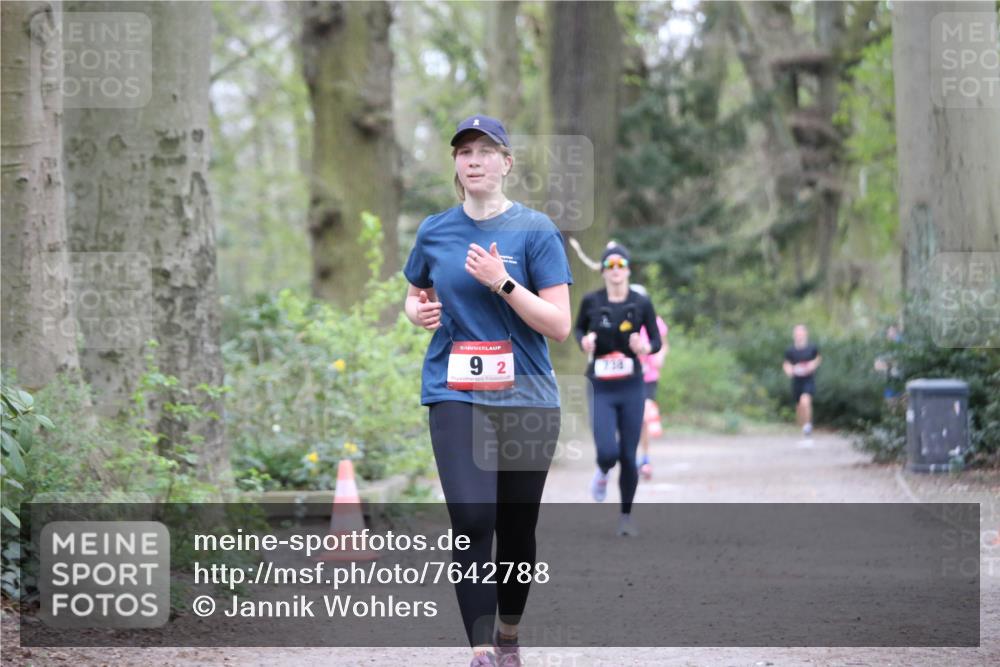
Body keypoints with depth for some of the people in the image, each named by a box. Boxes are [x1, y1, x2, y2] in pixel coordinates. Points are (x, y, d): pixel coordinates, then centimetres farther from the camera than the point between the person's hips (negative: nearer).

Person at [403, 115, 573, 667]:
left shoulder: (535, 230, -2)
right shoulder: (434, 232, 7)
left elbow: (560, 325, -7)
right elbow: (416, 295, 25)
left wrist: (502, 282, -18)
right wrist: (418, 312, 2)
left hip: (527, 397, -1)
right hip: (456, 395, 1)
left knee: (517, 528, 9)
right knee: (472, 524, -14)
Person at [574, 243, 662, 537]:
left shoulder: (641, 303, -3)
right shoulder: (591, 301, -3)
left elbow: (657, 340, 5)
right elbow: (579, 328, 15)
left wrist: (646, 348, -18)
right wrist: (584, 341, -7)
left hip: (631, 388, 1)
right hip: (601, 390, -1)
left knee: (628, 456, 3)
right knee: (607, 452, -15)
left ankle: (626, 515, 22)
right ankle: (603, 473, 24)